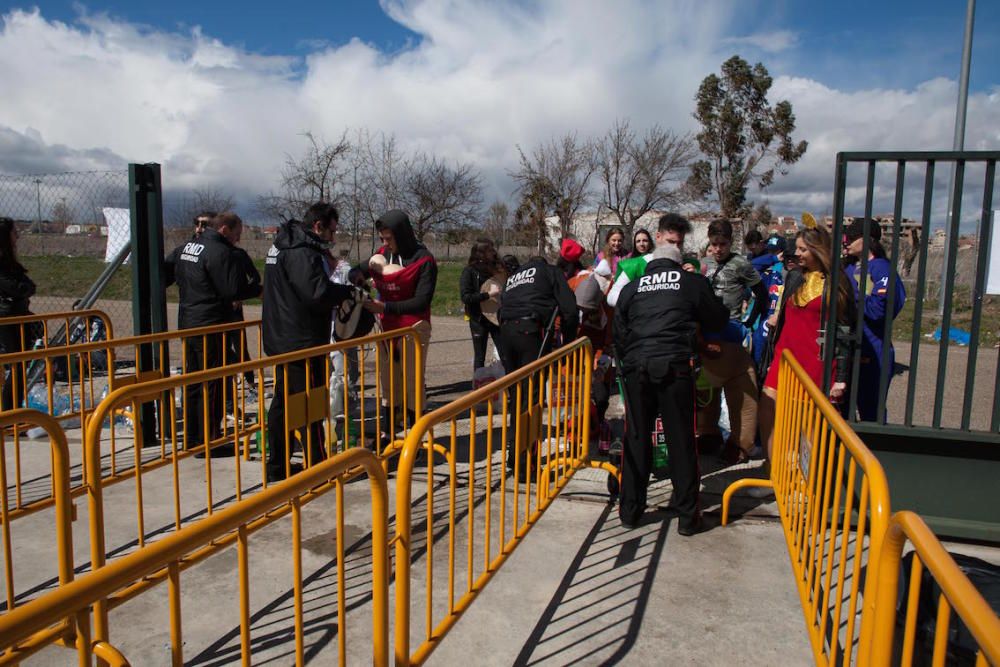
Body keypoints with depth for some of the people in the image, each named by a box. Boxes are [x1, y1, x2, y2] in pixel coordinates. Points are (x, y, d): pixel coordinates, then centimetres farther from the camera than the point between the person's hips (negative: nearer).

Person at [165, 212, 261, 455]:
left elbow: (165, 275, 17)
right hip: (211, 327, -9)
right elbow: (235, 291, -20)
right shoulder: (221, 253, -16)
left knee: (192, 382, 16)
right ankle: (209, 441, 5)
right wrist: (259, 287, -7)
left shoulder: (185, 247, 12)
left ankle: (191, 437, 25)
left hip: (187, 324, 9)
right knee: (213, 385, -1)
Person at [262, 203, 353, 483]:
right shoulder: (301, 252, -19)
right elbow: (317, 293, -27)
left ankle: (277, 465, 24)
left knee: (283, 402, 15)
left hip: (282, 340, 10)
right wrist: (347, 291, -13)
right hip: (302, 341, -10)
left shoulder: (282, 246, 15)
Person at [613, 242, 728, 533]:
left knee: (636, 438, 11)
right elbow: (717, 320, 19)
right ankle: (688, 516, 14)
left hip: (637, 367, 2)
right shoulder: (693, 282, 10)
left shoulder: (631, 288, 16)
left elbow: (619, 335, 15)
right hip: (675, 366, -2)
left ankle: (630, 511, 20)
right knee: (681, 440, 6)